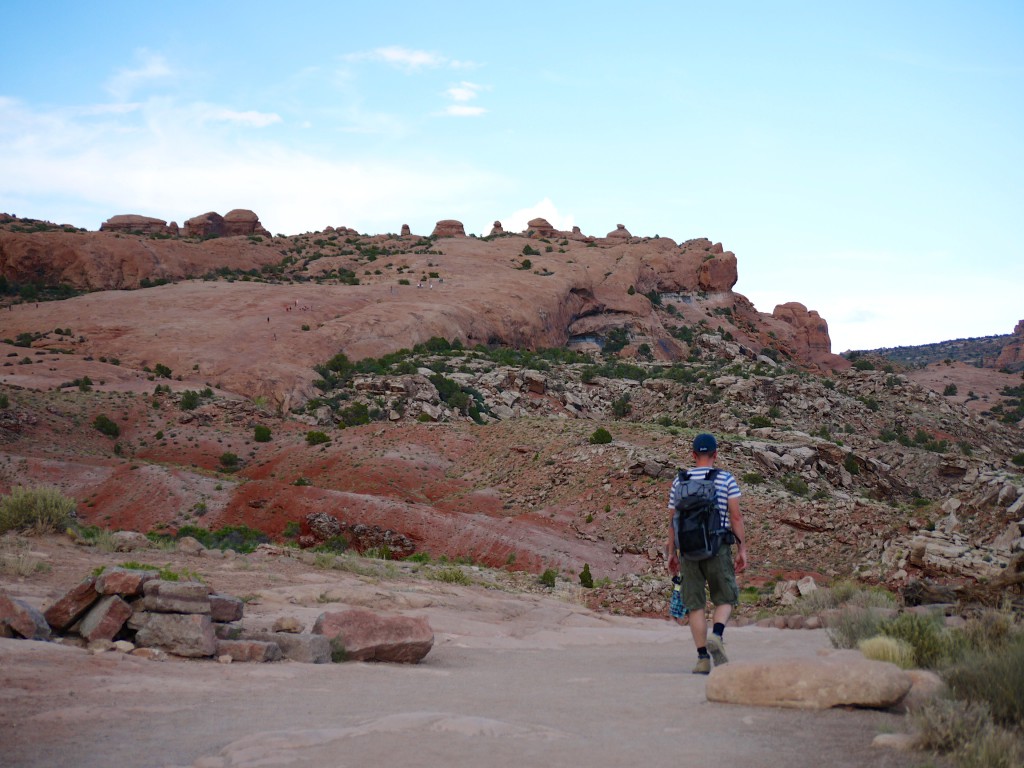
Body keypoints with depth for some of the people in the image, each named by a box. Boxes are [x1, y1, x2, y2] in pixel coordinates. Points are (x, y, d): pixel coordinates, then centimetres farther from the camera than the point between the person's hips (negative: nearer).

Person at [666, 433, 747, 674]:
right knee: (725, 599, 10)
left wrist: (671, 552, 14)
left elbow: (673, 520, 8)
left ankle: (703, 658, 2)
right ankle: (716, 636, -16)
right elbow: (736, 516, -5)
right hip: (718, 548, -2)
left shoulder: (679, 481, 7)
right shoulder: (726, 479, 0)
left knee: (695, 604, 6)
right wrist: (742, 549, -1)